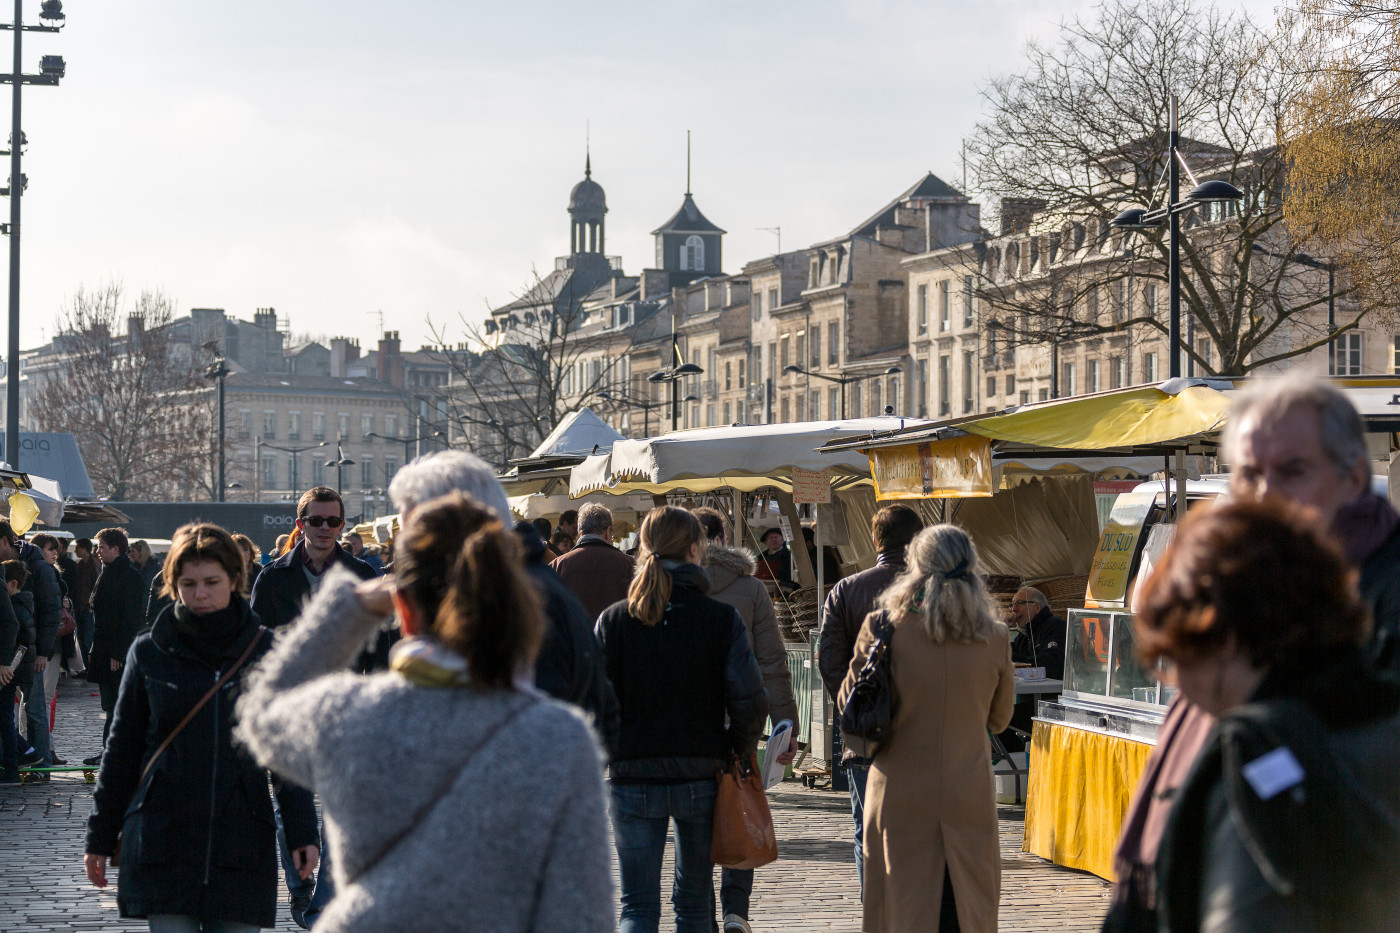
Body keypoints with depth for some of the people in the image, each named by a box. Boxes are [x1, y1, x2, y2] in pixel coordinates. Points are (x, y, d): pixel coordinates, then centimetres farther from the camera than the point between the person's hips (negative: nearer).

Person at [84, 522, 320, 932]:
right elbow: (122, 748, 11)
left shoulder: (264, 650, 5)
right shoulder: (150, 652, 4)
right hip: (162, 836, 0)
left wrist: (302, 832, 3)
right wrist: (100, 837, 11)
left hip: (241, 839, 0)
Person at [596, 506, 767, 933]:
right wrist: (740, 752, 7)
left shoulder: (613, 620, -3)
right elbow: (749, 701, -10)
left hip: (633, 779, 0)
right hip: (701, 775, 0)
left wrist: (607, 755, 10)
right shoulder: (721, 618, -6)